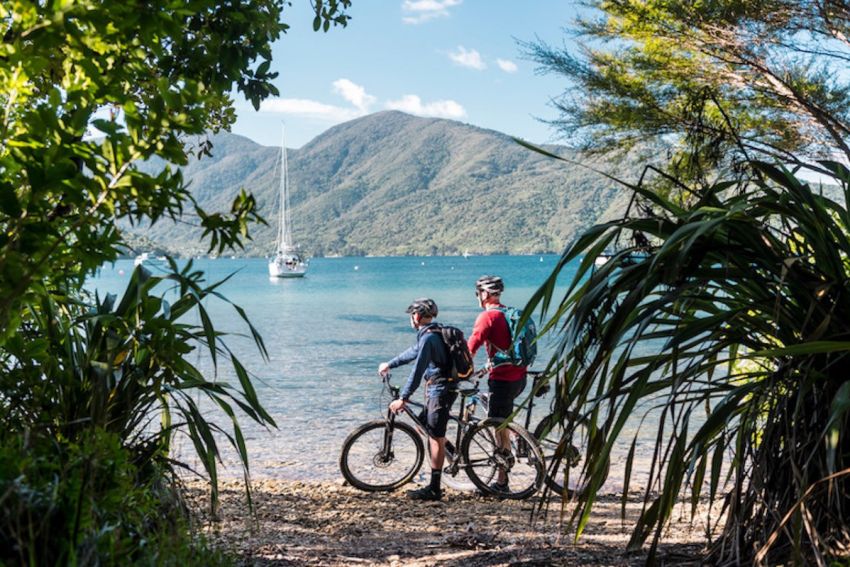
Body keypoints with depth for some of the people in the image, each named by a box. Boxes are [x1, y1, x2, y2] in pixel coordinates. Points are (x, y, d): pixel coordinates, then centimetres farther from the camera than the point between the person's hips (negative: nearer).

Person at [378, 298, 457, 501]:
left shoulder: (428, 338, -18)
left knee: (436, 438, -5)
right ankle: (434, 485, 20)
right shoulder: (434, 334, 13)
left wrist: (403, 398, -22)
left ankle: (434, 489, 0)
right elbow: (414, 352, 29)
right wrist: (389, 364, 37)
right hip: (443, 387, 10)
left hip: (439, 390, -10)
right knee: (433, 435, 15)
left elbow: (417, 370, -23)